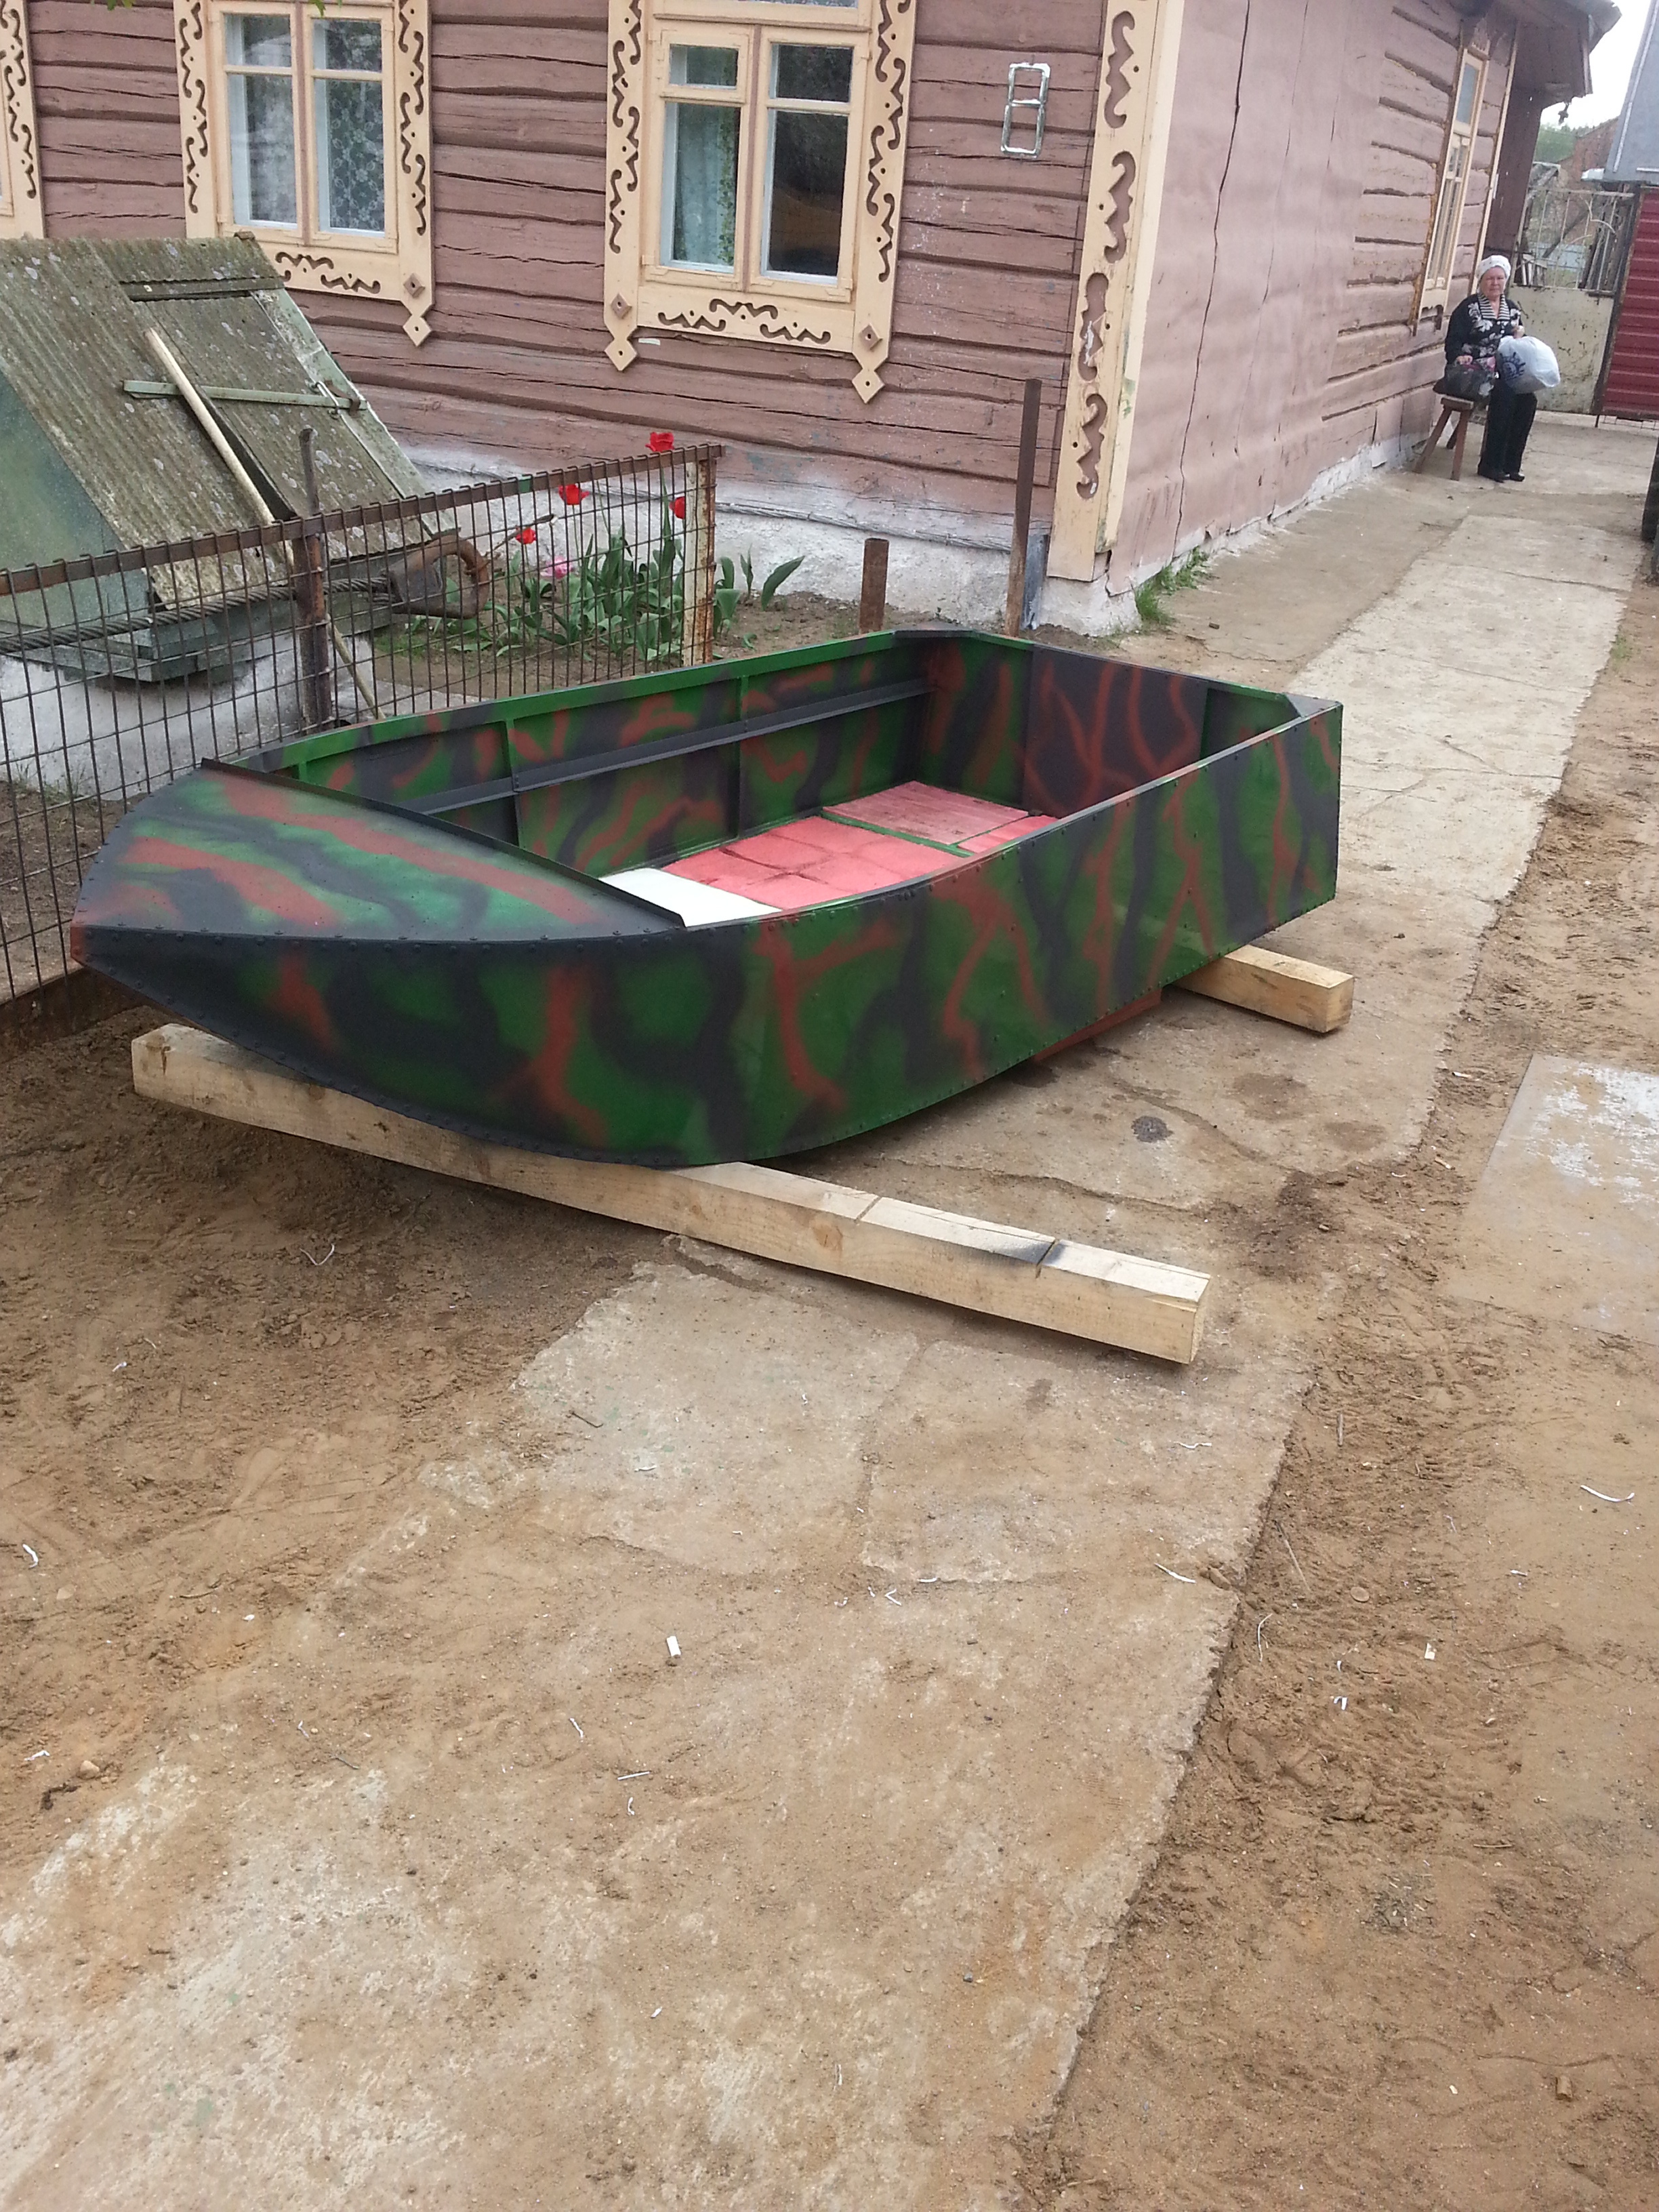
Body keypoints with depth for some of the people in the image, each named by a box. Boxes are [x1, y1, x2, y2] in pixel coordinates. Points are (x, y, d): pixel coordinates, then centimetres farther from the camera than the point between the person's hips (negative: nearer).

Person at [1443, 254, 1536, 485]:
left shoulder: (1511, 309, 18)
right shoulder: (1469, 308, 2)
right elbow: (1453, 342, -4)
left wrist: (1519, 336, 2)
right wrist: (1460, 357, -25)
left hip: (1505, 373, 5)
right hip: (1476, 374, -5)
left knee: (1528, 399, -22)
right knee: (1505, 396, -32)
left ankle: (1510, 464, -16)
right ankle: (1491, 464, -25)